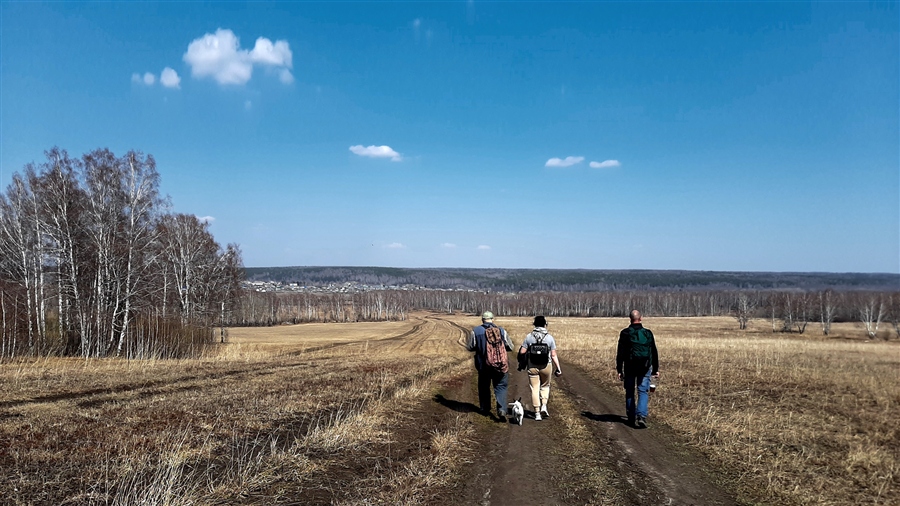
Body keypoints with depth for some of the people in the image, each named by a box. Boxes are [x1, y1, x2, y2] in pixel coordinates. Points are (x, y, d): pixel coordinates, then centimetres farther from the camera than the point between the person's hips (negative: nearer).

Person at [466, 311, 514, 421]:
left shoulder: (475, 331, -4)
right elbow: (510, 347, 1)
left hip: (483, 365, 0)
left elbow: (470, 347, 0)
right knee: (501, 387, 7)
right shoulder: (501, 331, -3)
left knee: (484, 387, 18)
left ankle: (485, 409, 27)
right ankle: (501, 409, -10)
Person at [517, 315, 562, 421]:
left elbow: (522, 352, -4)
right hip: (546, 366, 0)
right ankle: (544, 406, 7)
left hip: (532, 367, 0)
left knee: (535, 389, 7)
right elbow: (553, 355, -5)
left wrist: (521, 364, 11)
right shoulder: (549, 337, -6)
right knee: (545, 386, 22)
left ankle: (537, 413, 8)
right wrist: (558, 368, 3)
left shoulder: (529, 337, -5)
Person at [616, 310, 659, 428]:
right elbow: (654, 353, 8)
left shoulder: (625, 333, -4)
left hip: (630, 367, -1)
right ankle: (641, 416, -14)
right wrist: (655, 369, 15)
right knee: (643, 391, 3)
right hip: (645, 368, 1)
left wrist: (619, 370, 1)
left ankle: (632, 417, 18)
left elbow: (620, 353, -4)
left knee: (629, 392, 12)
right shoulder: (648, 333, 2)